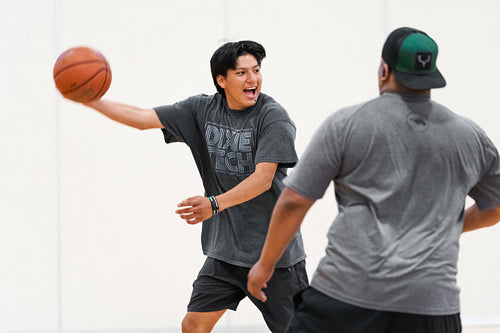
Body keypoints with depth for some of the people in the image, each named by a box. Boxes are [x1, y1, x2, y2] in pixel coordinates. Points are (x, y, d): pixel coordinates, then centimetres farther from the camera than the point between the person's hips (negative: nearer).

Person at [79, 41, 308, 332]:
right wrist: (89, 100, -4)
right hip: (225, 249, 5)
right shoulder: (203, 109, 3)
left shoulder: (274, 117, -13)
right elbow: (143, 118, 5)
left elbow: (263, 179, -22)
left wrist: (215, 204, -36)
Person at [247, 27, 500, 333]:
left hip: (345, 295, -2)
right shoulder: (470, 135, 10)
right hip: (431, 301, 3)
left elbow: (294, 203, 1)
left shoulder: (345, 124, 1)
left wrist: (265, 265, 14)